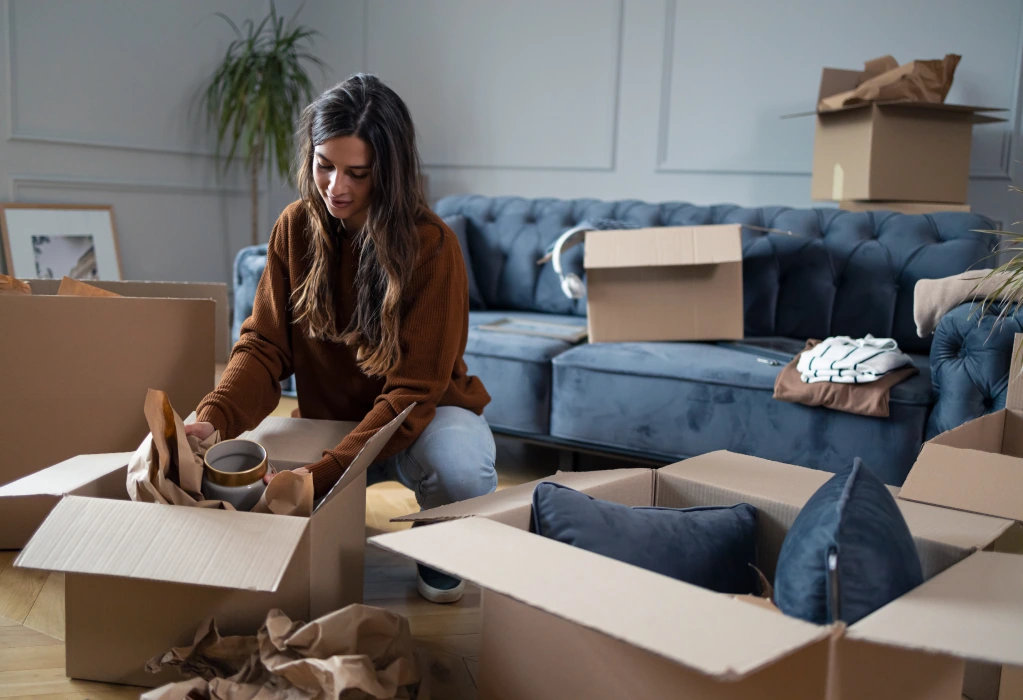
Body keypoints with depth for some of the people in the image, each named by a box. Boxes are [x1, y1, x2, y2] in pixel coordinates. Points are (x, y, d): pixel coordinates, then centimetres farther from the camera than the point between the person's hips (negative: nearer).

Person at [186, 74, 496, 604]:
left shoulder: (432, 246, -22)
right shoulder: (295, 228, -7)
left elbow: (413, 391, -24)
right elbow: (264, 345, -9)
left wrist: (321, 475, -35)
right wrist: (214, 419, -30)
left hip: (425, 417, -3)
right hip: (328, 418, 4)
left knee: (459, 467, -37)